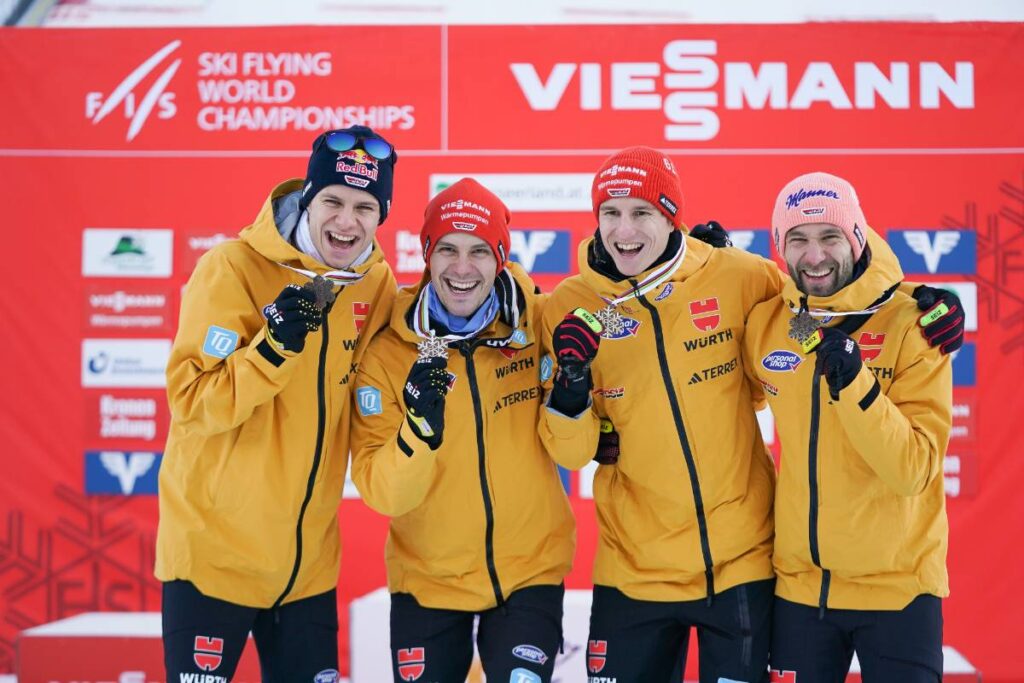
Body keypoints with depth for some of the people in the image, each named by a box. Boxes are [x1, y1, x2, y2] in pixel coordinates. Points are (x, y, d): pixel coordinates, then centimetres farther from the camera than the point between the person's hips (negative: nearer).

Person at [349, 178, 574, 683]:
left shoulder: (536, 324, -9)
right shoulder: (387, 353, -13)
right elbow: (382, 493, -17)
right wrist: (419, 427, -34)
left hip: (531, 568, 0)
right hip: (427, 579, 0)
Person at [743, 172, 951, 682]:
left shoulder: (910, 324, -13)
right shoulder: (764, 324, -2)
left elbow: (912, 472, -17)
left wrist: (853, 384, -30)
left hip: (898, 586, -3)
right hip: (799, 584, 3)